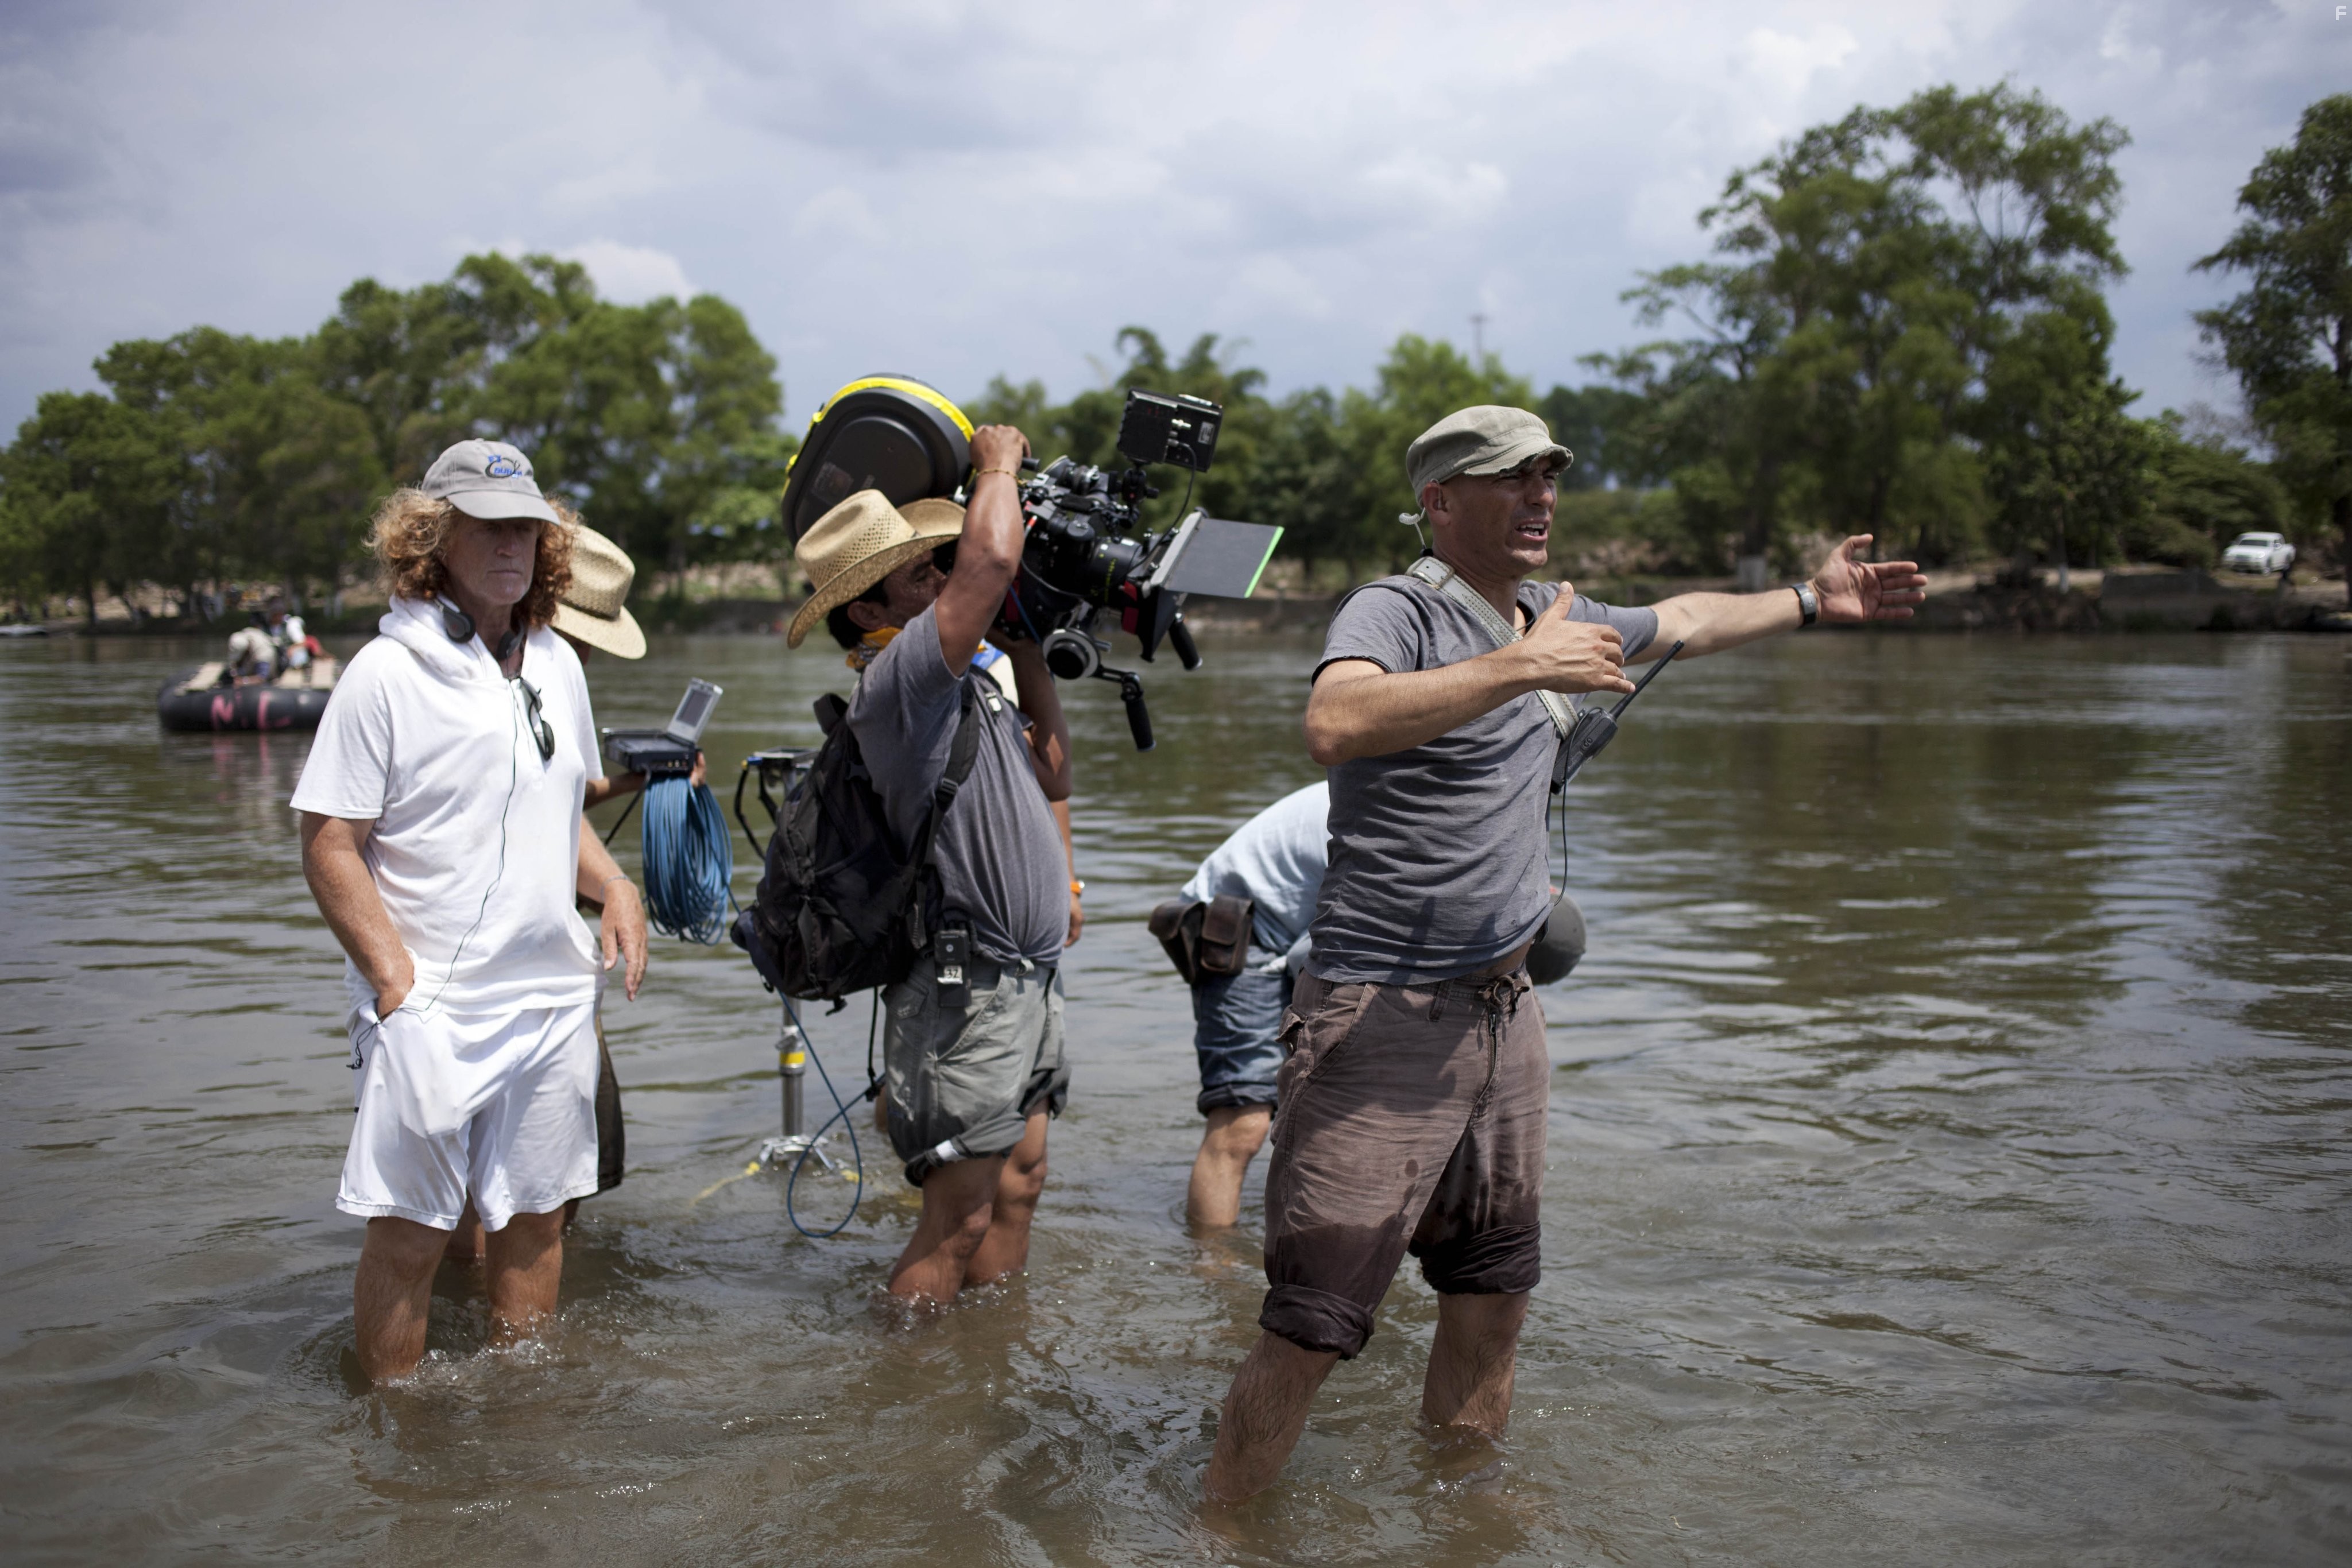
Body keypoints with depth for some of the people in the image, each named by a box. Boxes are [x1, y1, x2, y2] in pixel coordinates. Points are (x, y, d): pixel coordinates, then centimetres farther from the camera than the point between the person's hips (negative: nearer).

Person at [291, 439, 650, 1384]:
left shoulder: (556, 665, 11)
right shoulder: (387, 674, -9)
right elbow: (329, 844, -10)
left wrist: (614, 888, 4)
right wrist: (394, 978, -17)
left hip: (556, 995, 6)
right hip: (431, 1004, -6)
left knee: (536, 1215, 14)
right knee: (409, 1230, 1)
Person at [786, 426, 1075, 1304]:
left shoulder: (961, 686, 14)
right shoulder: (897, 680, -17)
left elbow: (1050, 780, 21)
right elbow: (993, 559, -29)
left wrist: (1030, 657, 16)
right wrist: (999, 461, -10)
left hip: (1025, 977, 10)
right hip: (967, 986, -10)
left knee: (1017, 1184, 15)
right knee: (957, 1221, -6)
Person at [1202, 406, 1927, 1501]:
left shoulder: (1552, 618, 14)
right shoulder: (1394, 612, -12)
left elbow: (1679, 622, 35)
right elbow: (1335, 726, -35)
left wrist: (1810, 601, 38)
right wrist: (1520, 667, -35)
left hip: (1502, 1011, 8)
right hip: (1384, 1014, -8)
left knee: (1493, 1294, 17)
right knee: (1313, 1320, -8)